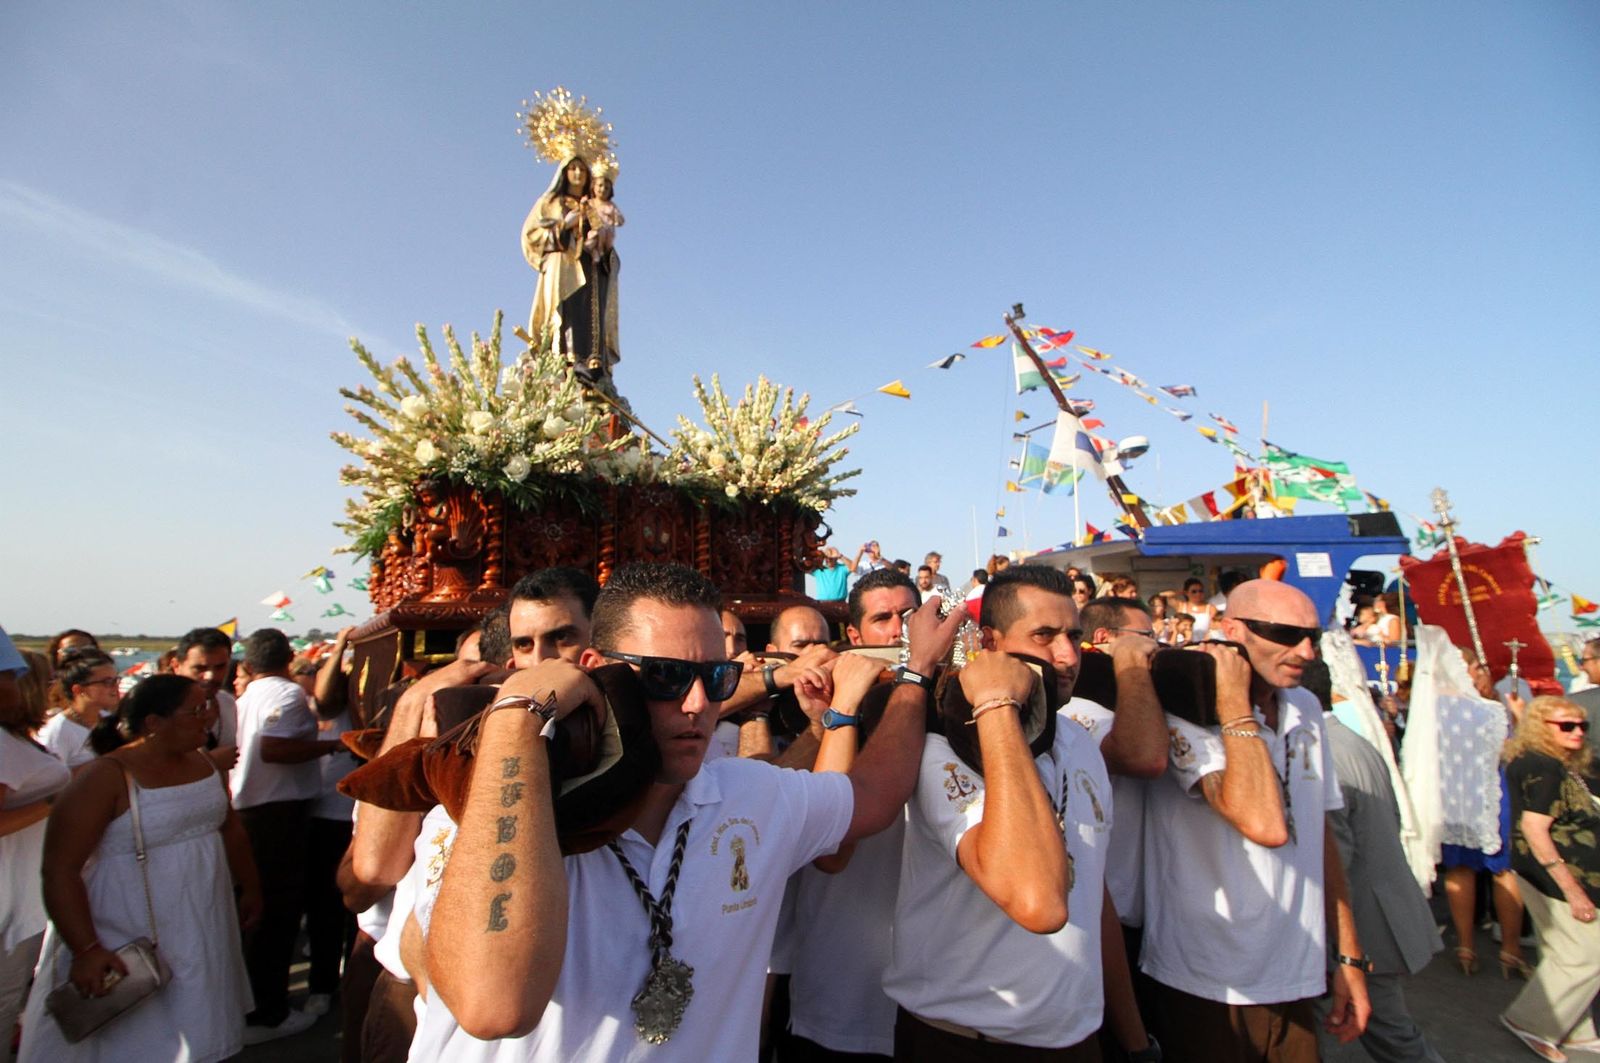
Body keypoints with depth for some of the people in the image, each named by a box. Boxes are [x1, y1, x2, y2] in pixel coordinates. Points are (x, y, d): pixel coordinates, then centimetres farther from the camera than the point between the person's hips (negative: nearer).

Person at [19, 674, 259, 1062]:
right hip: (131, 945, -6)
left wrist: (249, 887, 18)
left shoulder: (201, 763, 3)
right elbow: (60, 870, -19)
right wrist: (86, 949, -24)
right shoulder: (106, 778, -18)